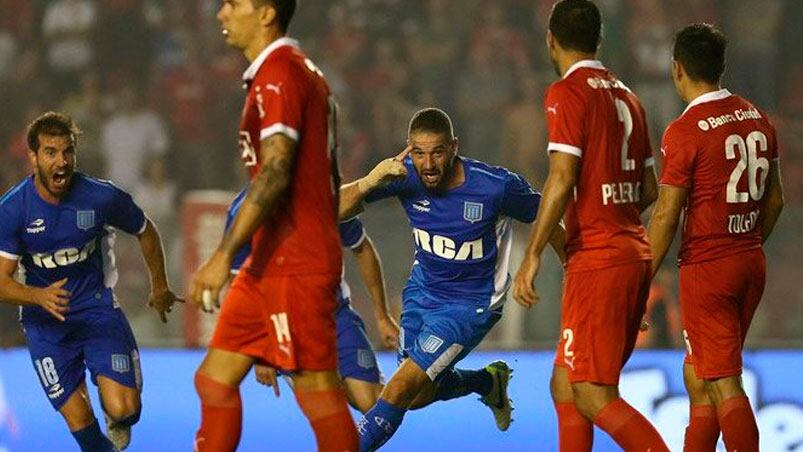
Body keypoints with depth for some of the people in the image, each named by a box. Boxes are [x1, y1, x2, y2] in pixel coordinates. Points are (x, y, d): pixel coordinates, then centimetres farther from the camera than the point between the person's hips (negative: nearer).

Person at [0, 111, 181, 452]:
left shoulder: (102, 197, -14)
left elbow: (145, 232, 7)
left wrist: (159, 288, 20)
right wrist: (40, 296, -37)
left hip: (98, 308, 0)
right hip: (44, 321, 0)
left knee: (124, 409, -16)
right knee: (78, 419, -7)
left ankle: (117, 421, 22)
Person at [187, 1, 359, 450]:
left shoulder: (278, 74, -14)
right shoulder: (306, 73, 18)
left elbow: (275, 174, -24)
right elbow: (329, 178, 21)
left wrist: (225, 254, -27)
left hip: (293, 265, -10)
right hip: (269, 263, 10)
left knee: (317, 391, -6)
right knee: (215, 378, 9)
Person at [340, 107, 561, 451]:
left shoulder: (497, 186, -25)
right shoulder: (404, 176, -18)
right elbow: (337, 210, -21)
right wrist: (371, 182, -42)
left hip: (471, 304, -5)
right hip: (422, 292, 5)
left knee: (400, 392, -15)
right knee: (418, 396, 16)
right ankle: (489, 382, 43)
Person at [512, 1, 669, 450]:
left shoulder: (567, 93, -8)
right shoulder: (626, 96, 16)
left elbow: (562, 179, -17)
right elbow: (649, 189, 19)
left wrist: (533, 255, -15)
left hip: (598, 261, -8)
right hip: (636, 254, 8)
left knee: (592, 395, -9)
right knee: (565, 385, 14)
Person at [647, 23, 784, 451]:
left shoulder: (684, 131, -15)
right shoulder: (757, 119, 6)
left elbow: (666, 217, -14)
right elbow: (774, 199, 14)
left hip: (706, 269, -7)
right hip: (752, 263, 7)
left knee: (724, 384, -6)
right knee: (697, 376, 18)